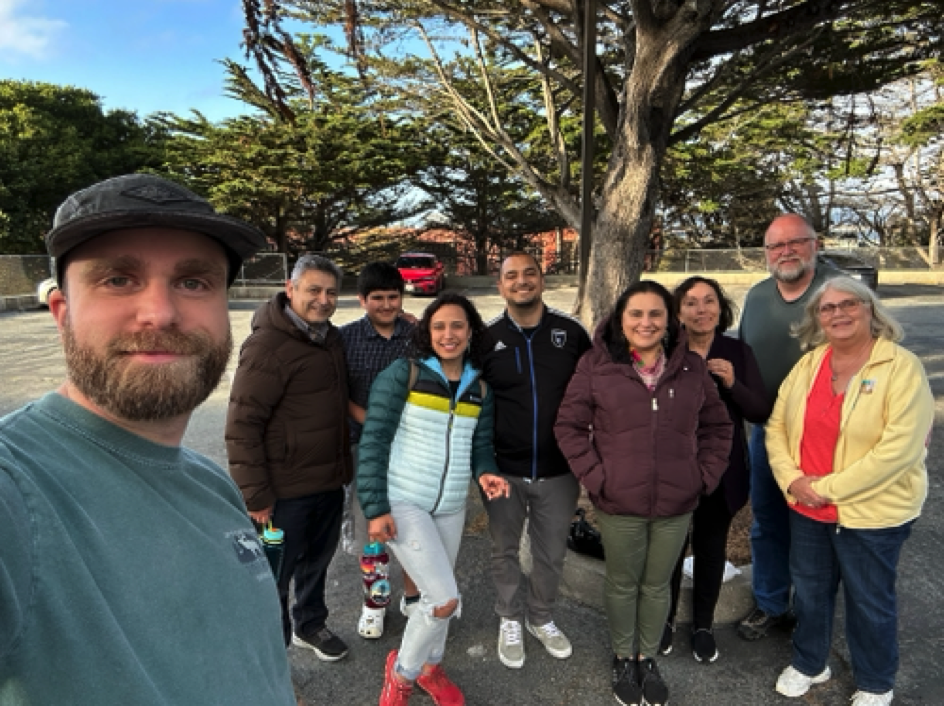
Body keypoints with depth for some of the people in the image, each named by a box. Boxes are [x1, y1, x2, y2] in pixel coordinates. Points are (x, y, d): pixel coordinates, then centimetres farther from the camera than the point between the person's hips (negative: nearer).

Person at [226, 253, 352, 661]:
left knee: (317, 560, 24)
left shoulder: (332, 339, 5)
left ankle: (310, 625, 47)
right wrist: (254, 494, -21)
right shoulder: (268, 345, -19)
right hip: (285, 489, -7)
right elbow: (242, 424, -20)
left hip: (329, 481, 8)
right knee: (275, 575, 9)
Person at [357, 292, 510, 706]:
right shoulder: (403, 374, -10)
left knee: (437, 594, 19)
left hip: (451, 507, 5)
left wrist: (485, 472, -11)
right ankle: (401, 670, 19)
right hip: (402, 503, -5)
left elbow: (481, 445, 12)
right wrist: (376, 508, -13)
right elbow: (373, 441, -11)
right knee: (445, 599, -9)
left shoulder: (480, 388, 5)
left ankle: (429, 667, 46)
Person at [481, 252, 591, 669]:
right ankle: (510, 621, 41)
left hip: (559, 471, 1)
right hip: (503, 471, 0)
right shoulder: (488, 338, -5)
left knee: (551, 553, 18)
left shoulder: (571, 333, -5)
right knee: (504, 551, 17)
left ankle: (541, 618, 43)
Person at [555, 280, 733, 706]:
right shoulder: (596, 364, -8)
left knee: (657, 586, 18)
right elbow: (568, 426, -5)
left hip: (677, 504, 2)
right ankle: (623, 659, 40)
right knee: (622, 584, 16)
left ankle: (648, 659, 41)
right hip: (618, 502, -2)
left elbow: (718, 427, 10)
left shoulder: (692, 367, 2)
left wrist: (704, 475, 1)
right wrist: (595, 476, -11)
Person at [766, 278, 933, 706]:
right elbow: (776, 426, 3)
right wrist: (792, 479, -12)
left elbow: (899, 447, -22)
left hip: (873, 512, -4)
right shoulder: (809, 363, 1)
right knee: (809, 589, 21)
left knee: (869, 600, 15)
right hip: (806, 508, 5)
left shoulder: (902, 367, -15)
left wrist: (828, 487, -20)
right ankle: (808, 664, 45)